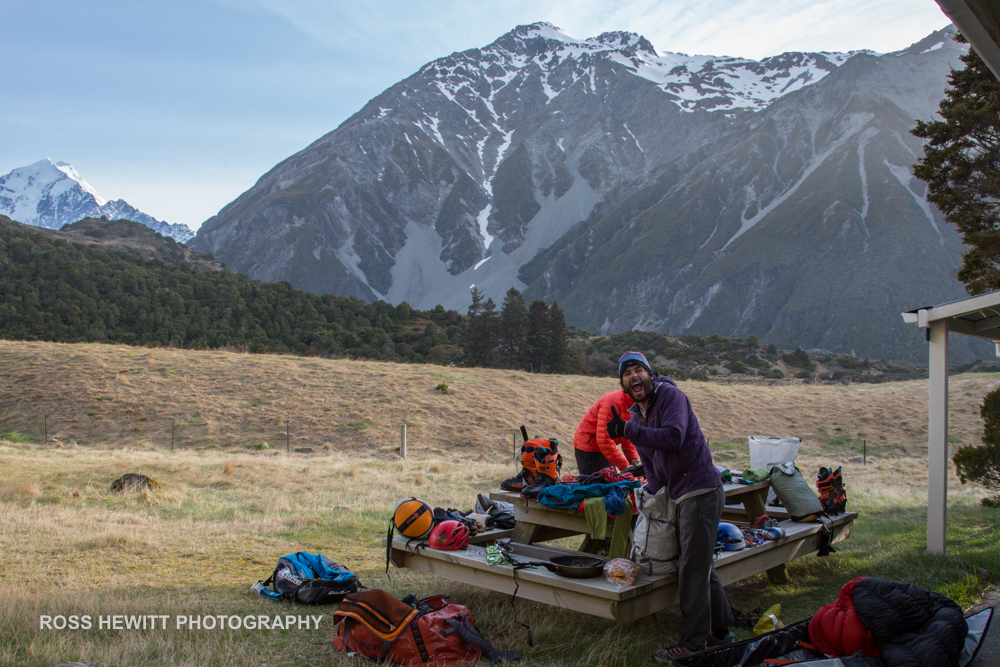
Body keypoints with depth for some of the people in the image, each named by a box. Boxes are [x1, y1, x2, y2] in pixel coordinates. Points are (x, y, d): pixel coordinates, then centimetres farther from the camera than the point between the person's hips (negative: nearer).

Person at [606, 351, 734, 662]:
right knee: (701, 565, 17)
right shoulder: (636, 416, 15)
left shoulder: (671, 395, -10)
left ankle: (692, 643, 4)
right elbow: (651, 466, 20)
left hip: (701, 490, -9)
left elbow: (673, 437, -26)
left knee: (693, 569, -5)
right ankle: (720, 629, 31)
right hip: (681, 496, 9)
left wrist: (627, 430, -28)